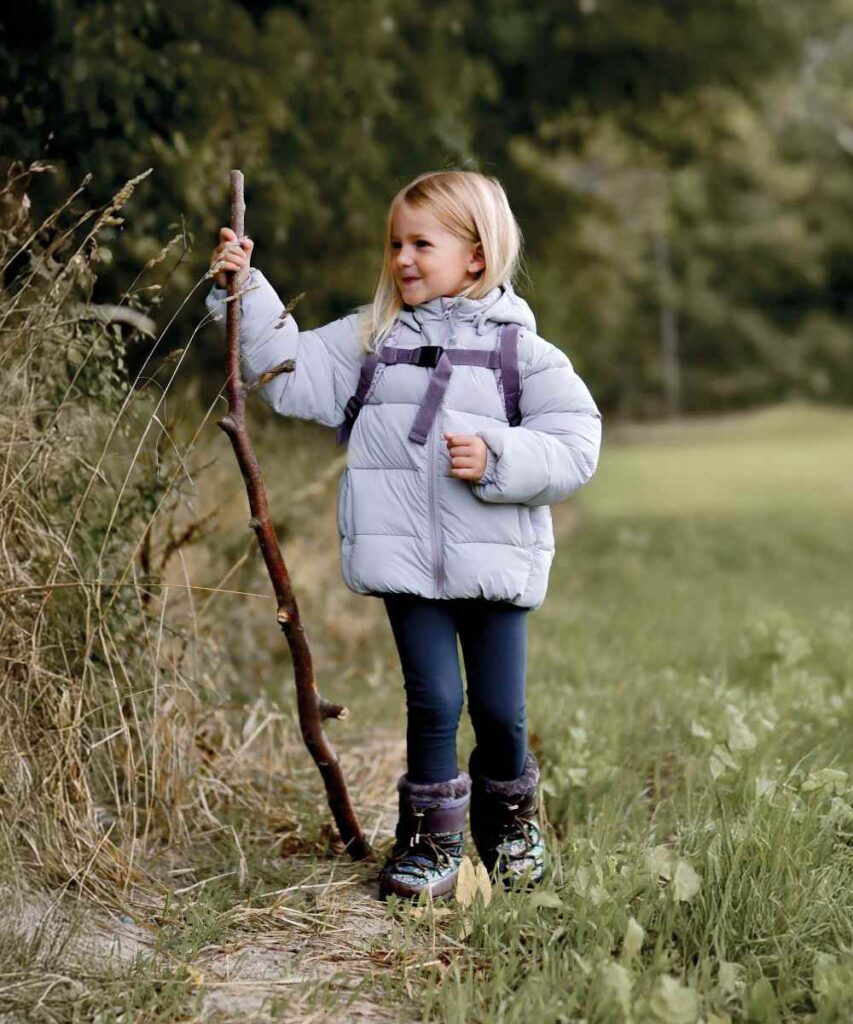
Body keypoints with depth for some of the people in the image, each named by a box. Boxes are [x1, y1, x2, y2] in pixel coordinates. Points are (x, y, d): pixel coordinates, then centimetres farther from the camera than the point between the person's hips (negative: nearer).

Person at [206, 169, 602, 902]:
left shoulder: (519, 348, 1)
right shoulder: (371, 338, 10)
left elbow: (574, 448, -3)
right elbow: (290, 374, 7)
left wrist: (497, 459, -17)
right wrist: (245, 292, 0)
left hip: (494, 560, -1)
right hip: (405, 559, 1)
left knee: (501, 710, 7)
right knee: (433, 701, 0)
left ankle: (512, 820, 34)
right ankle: (430, 839, 18)